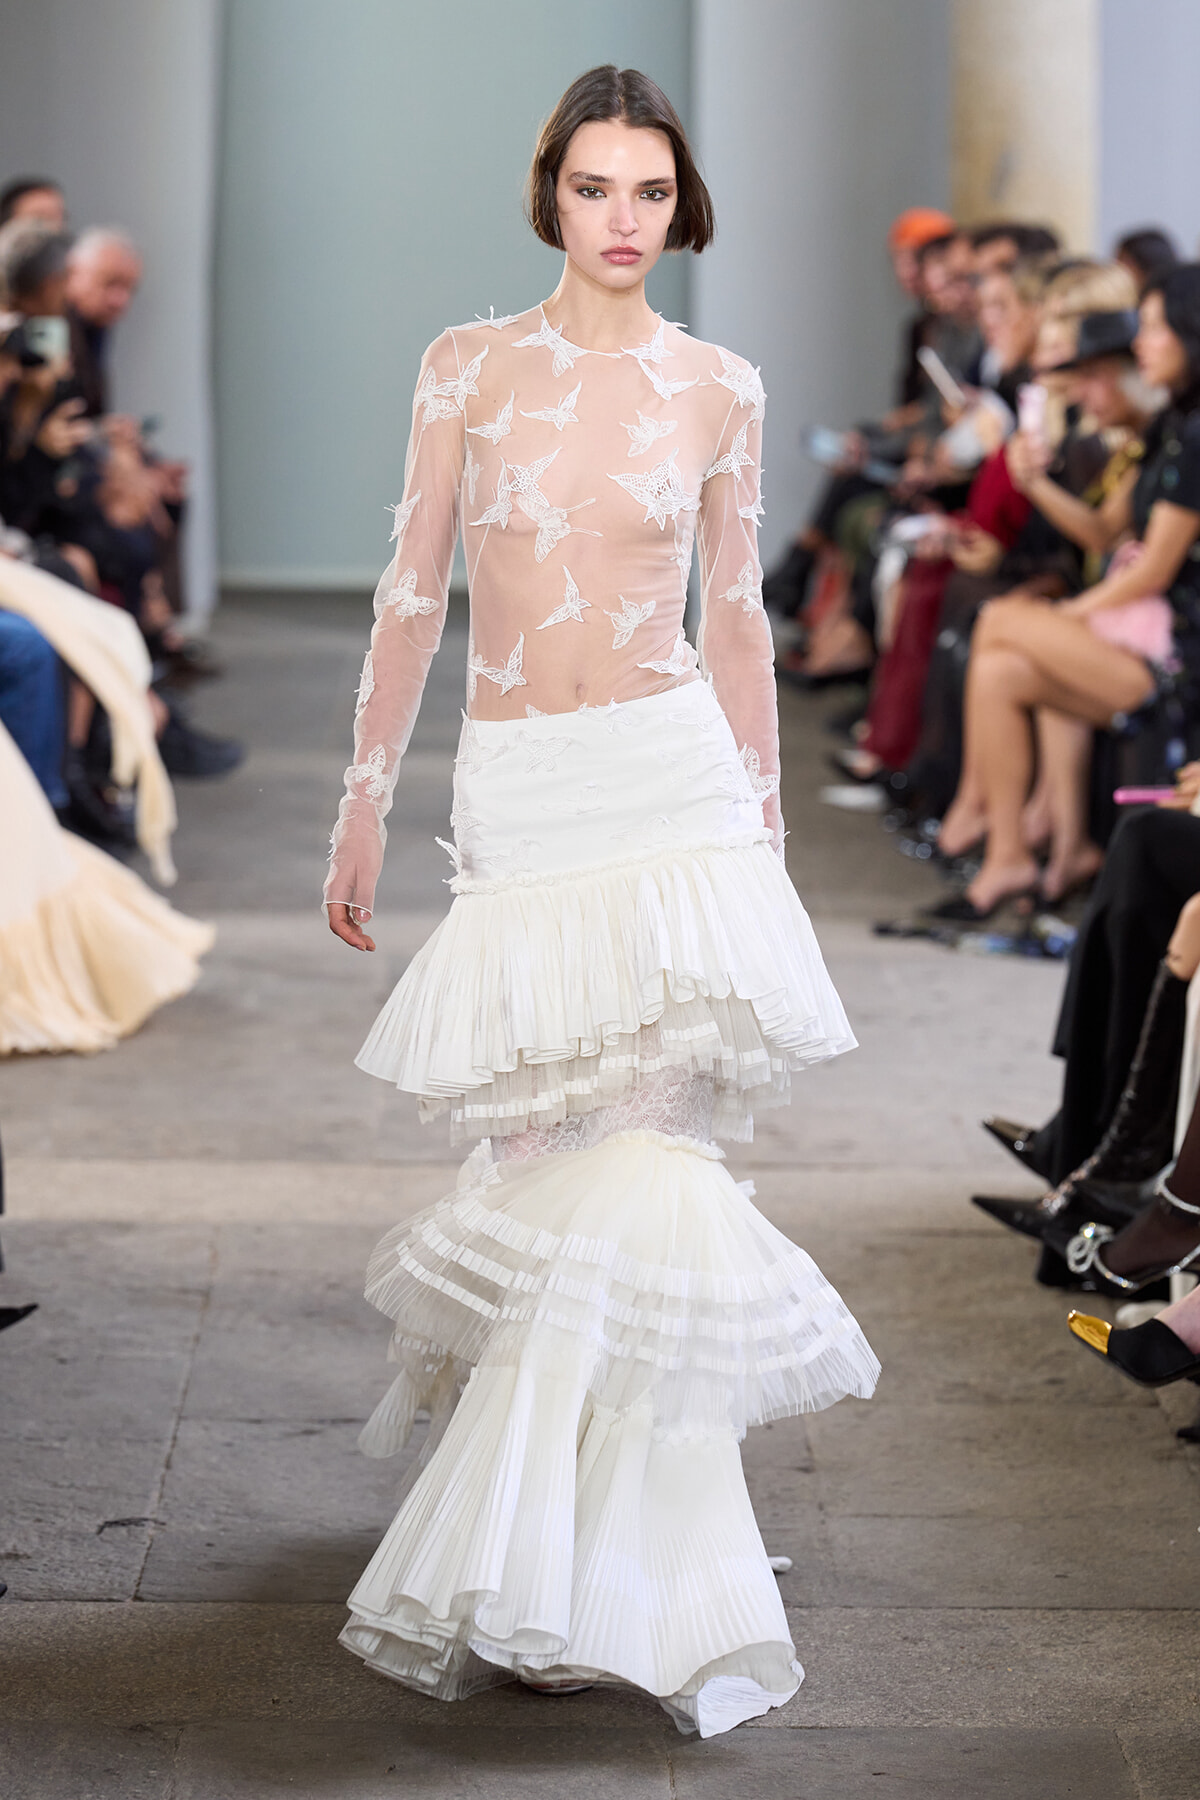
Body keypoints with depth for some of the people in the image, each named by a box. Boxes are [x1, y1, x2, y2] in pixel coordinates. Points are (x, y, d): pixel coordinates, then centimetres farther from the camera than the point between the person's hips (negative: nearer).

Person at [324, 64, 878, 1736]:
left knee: (625, 1158, -8)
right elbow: (413, 592, 8)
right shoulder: (468, 364, 5)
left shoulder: (718, 388, 6)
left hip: (671, 788, -1)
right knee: (561, 1159, 0)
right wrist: (362, 802, 7)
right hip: (515, 801, 1)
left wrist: (767, 817, 14)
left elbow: (737, 611, 13)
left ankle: (591, 1577, 4)